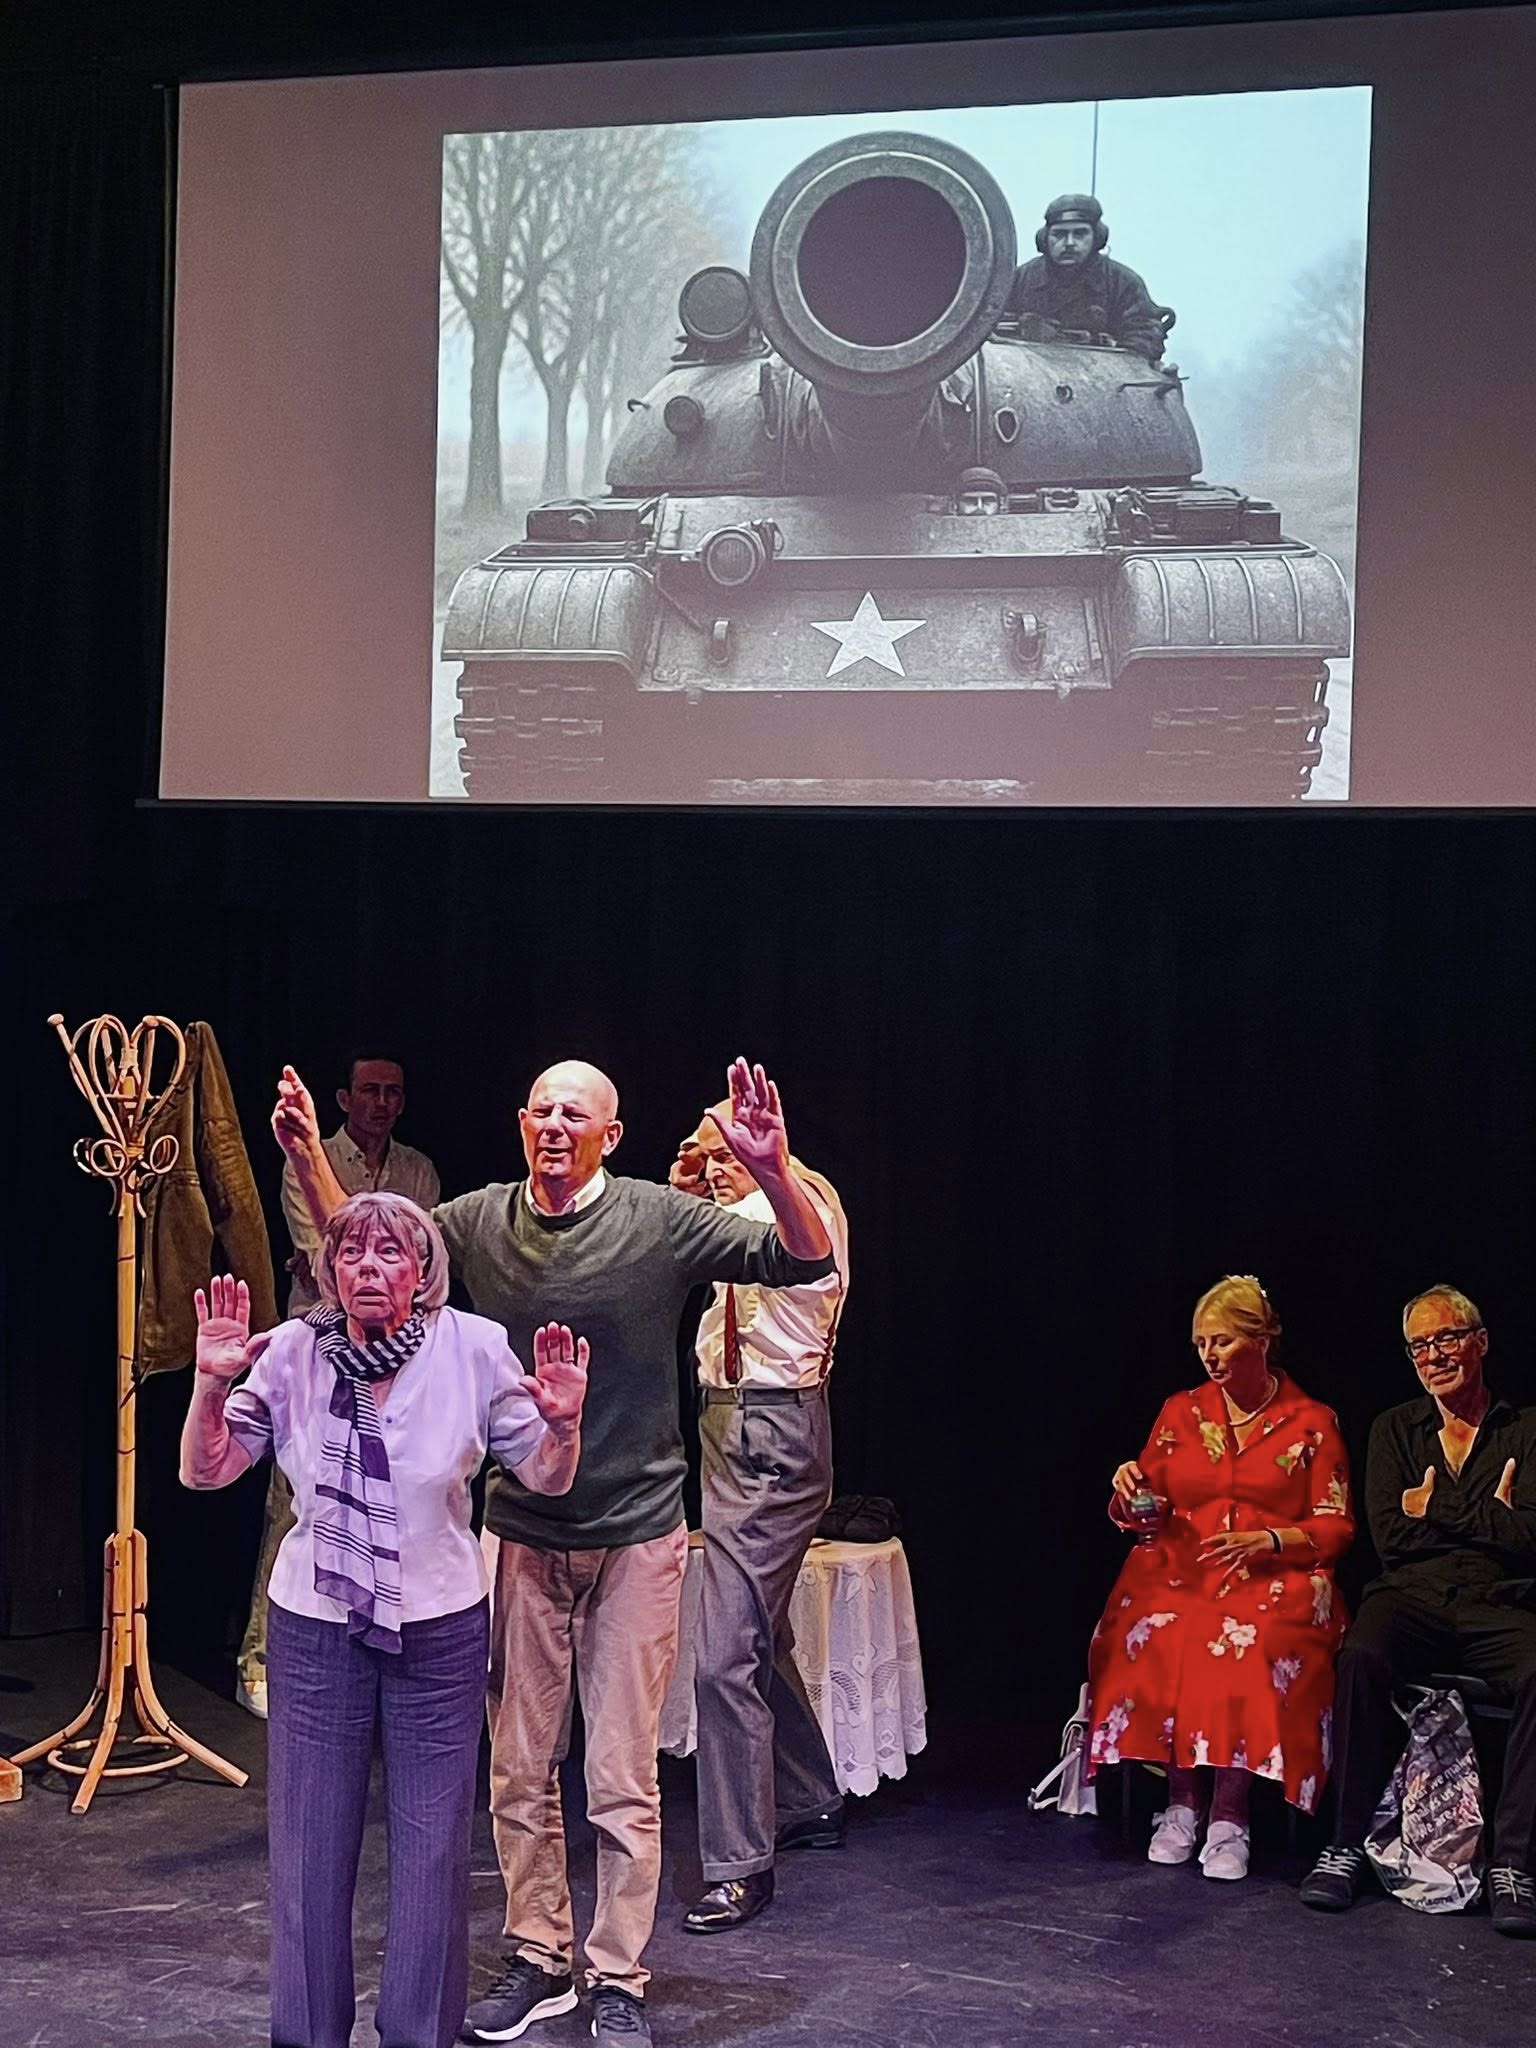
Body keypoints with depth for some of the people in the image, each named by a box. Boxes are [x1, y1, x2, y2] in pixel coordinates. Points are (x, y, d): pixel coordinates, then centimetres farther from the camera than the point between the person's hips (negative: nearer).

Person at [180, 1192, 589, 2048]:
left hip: (440, 1631, -1)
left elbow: (545, 1479, -4)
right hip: (316, 1626, 1)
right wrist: (212, 1382, -22)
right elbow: (204, 1471, -5)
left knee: (433, 1845, 8)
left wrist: (563, 1423, -25)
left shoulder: (475, 1350, -10)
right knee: (311, 1842, 10)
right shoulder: (294, 1353, -8)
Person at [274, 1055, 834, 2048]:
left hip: (635, 1536, -3)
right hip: (522, 1532, 3)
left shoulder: (661, 1222, -8)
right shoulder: (480, 1222, 1)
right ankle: (540, 1959, 26)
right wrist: (308, 1158, 0)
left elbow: (807, 1261, -11)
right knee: (520, 1768, 11)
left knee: (624, 1779, 1)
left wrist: (773, 1171, -29)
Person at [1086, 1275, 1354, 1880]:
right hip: (1178, 1571, 3)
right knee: (1153, 1639, -32)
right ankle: (1181, 1801, -22)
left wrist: (1268, 1540, -14)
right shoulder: (1180, 1411, 15)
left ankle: (1229, 1816, -28)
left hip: (1275, 1580, -2)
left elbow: (1336, 1528, 4)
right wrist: (1131, 1491, -6)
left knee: (1248, 1646, -37)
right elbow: (1143, 1517, 17)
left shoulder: (1311, 1423, 7)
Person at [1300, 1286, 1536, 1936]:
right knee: (1362, 1656, -34)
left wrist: (1437, 1508, -2)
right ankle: (1348, 1844, -25)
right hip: (1411, 1596, 1)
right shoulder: (1395, 1430, 17)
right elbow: (1389, 1535, 5)